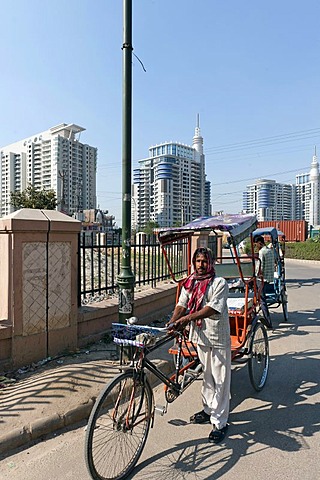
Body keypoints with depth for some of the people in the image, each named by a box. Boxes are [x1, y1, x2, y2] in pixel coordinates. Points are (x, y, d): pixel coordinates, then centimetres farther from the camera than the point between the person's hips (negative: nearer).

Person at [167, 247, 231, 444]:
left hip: (218, 337, -5)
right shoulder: (189, 283, 5)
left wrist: (188, 318, -30)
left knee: (220, 380, 2)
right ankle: (209, 410, 38)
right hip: (200, 335, 5)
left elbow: (212, 308, -23)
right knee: (207, 376, 20)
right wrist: (173, 321, -19)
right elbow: (182, 304, -1)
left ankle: (220, 422, 13)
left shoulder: (220, 283, -12)